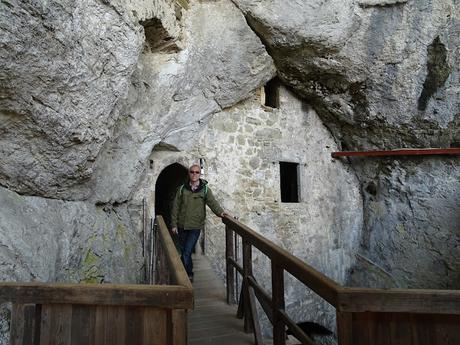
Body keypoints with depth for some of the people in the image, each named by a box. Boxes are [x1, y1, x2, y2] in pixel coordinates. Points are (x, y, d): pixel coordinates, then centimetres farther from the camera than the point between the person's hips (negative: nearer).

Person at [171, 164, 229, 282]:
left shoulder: (205, 189, -1)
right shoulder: (182, 189, 3)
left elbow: (212, 202, -14)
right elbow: (176, 207, 4)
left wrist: (220, 211, -33)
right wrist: (174, 224, 1)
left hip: (195, 226, -3)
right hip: (182, 225, 3)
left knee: (187, 252, -7)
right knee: (183, 251, 13)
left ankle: (188, 274, 13)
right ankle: (188, 273, 34)